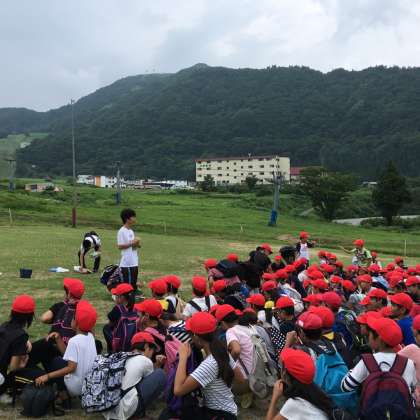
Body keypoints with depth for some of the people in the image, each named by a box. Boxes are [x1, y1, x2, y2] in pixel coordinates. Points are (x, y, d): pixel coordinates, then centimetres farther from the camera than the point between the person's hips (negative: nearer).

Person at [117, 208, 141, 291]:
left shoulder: (131, 231, 14)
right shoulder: (122, 231, -12)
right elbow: (120, 246, -16)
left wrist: (136, 244, 0)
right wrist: (132, 243, -18)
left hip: (134, 262, 9)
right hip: (126, 263, -8)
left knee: (134, 282, 13)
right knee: (127, 283, -3)